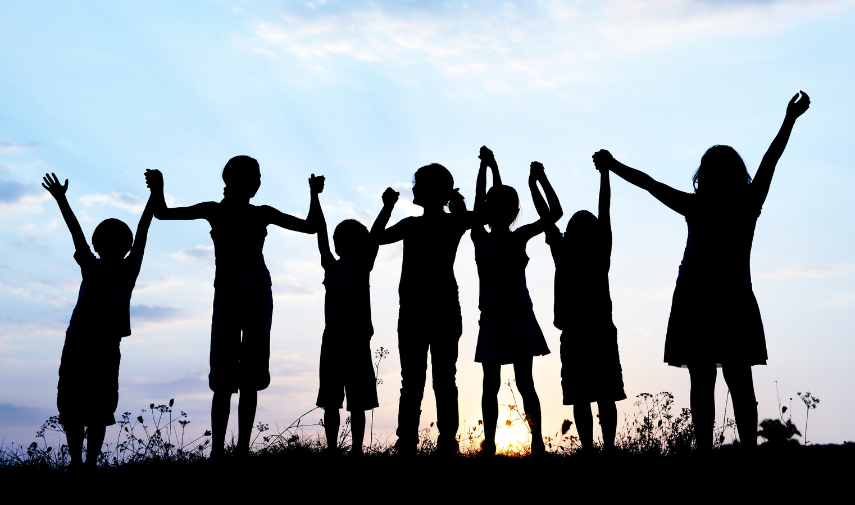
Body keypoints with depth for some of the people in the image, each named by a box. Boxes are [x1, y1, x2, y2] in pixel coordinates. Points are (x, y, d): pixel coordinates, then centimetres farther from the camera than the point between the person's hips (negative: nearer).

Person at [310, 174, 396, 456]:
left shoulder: (364, 266, 11)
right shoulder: (330, 266, 12)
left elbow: (375, 236, 0)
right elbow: (320, 233, 5)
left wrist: (387, 208, -11)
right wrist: (315, 197, -3)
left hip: (358, 337, -1)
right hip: (333, 336, 1)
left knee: (357, 401, 2)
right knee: (331, 400, 2)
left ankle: (357, 448, 4)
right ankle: (332, 447, 7)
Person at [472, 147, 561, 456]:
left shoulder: (519, 238, 1)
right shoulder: (479, 240, 5)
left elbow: (553, 214, -3)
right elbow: (478, 202, -4)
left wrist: (538, 181, -7)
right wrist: (486, 167, -8)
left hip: (519, 316, -2)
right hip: (491, 318, 2)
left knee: (525, 383, -2)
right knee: (490, 385, 3)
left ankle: (537, 441, 0)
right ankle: (489, 444, 7)